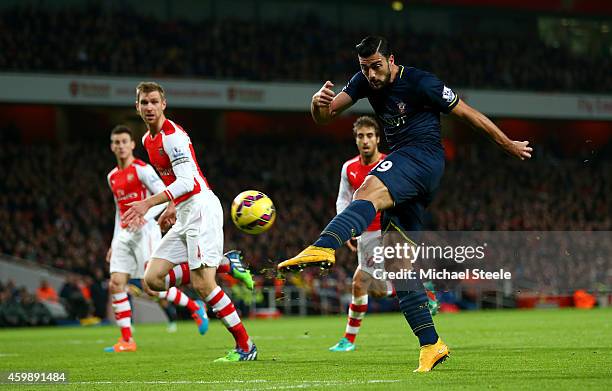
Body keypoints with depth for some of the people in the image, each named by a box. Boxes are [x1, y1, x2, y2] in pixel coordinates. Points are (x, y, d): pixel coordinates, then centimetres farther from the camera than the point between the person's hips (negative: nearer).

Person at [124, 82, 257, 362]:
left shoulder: (172, 136, -14)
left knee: (202, 284, -16)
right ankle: (223, 266, 12)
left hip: (201, 208, -9)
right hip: (183, 216, 9)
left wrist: (149, 203, -26)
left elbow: (187, 181, -23)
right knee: (153, 279, -1)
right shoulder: (148, 140, 15)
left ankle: (245, 346, -7)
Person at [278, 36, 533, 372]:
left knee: (369, 191, -36)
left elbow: (467, 113, 0)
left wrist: (508, 145, 8)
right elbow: (323, 116, 6)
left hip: (423, 156, -8)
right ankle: (431, 344, 0)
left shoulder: (420, 83, -8)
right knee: (395, 260, -1)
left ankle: (324, 246, -64)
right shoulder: (365, 82, 11)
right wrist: (319, 102, -20)